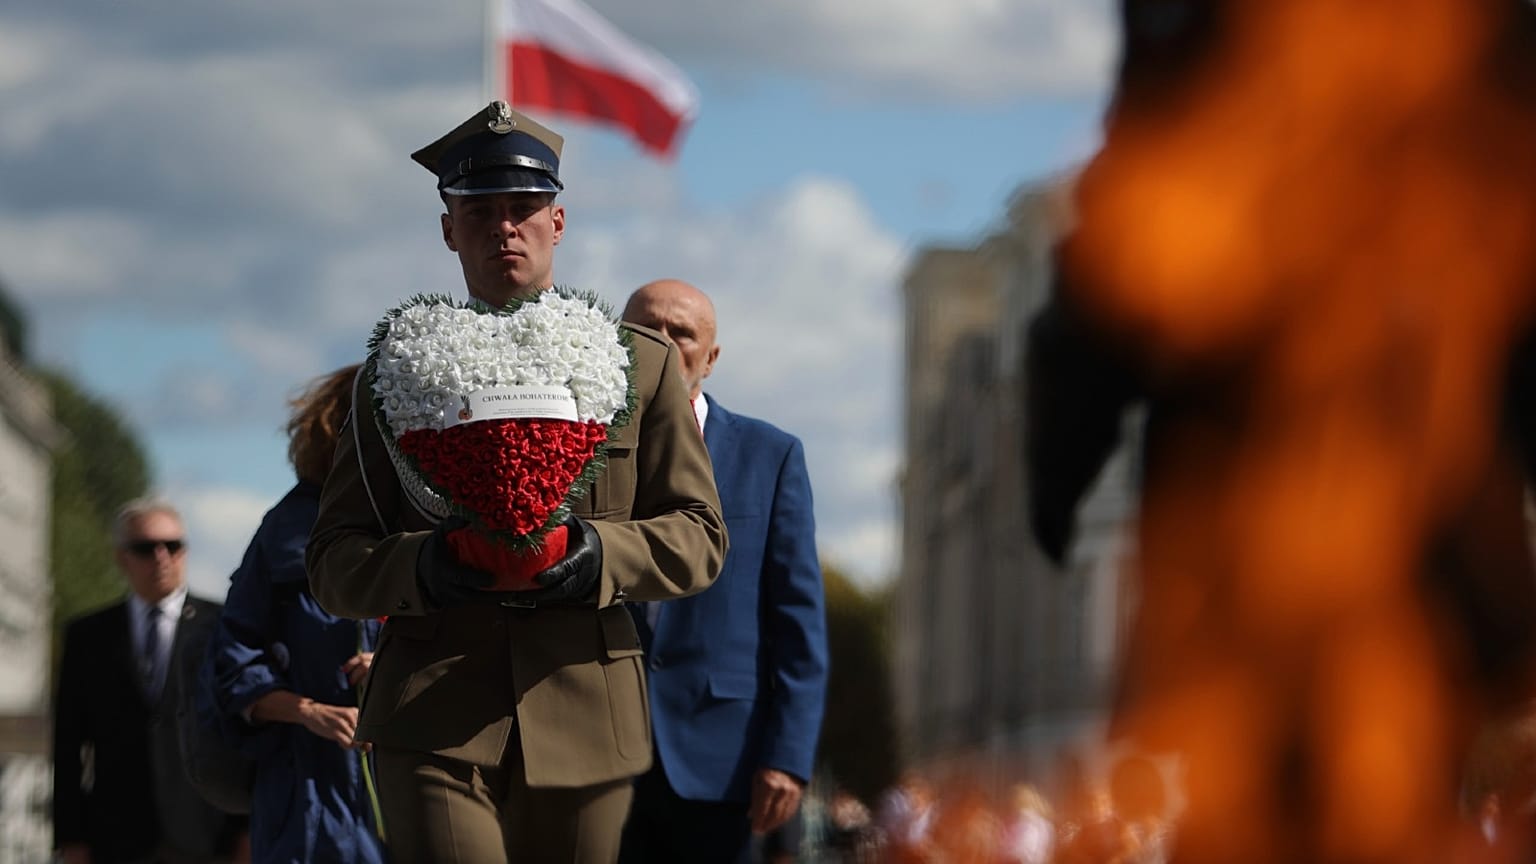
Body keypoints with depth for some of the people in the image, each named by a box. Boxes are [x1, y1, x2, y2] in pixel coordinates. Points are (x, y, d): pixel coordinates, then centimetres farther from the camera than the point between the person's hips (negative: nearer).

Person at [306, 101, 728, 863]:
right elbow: (333, 564, 7)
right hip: (435, 723, -2)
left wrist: (596, 555, -13)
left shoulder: (642, 364, 13)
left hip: (585, 722, 2)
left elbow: (698, 537, 9)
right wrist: (425, 567, -16)